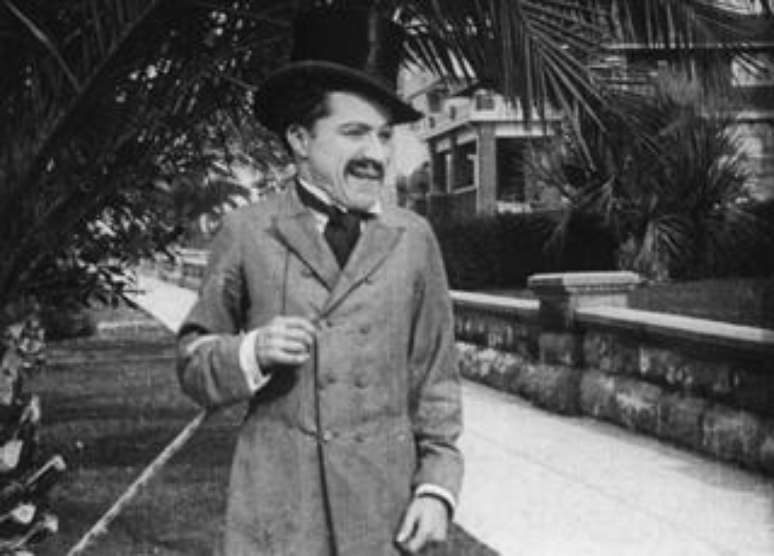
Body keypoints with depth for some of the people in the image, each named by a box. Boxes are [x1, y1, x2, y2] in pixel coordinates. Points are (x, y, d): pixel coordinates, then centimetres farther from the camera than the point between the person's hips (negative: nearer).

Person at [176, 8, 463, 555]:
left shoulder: (413, 238, 5)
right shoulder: (247, 233, 1)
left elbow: (436, 379, 8)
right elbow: (194, 366, 6)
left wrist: (437, 486, -1)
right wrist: (251, 352, -13)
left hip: (386, 511, 1)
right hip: (275, 512, -1)